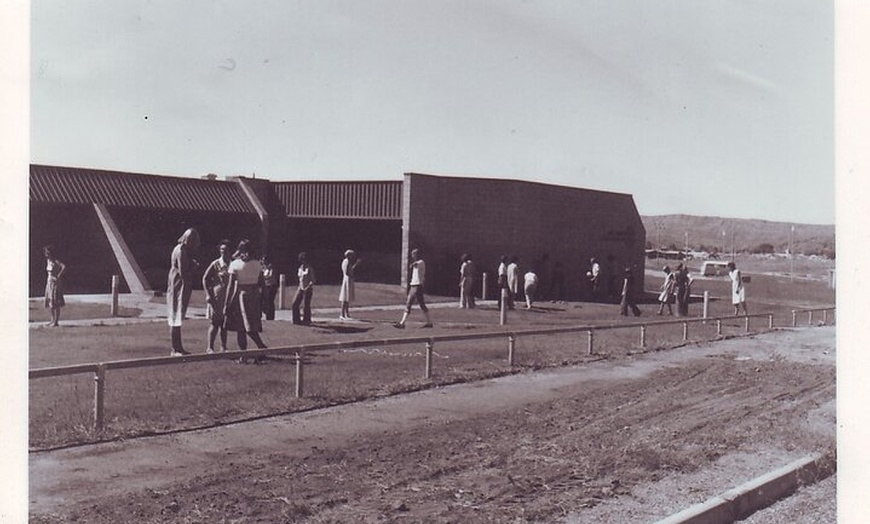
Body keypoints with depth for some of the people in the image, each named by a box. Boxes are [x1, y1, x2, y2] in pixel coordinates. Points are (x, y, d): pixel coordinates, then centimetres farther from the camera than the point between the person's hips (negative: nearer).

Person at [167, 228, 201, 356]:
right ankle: (175, 350, 1)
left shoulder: (180, 249, 13)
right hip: (179, 287, -10)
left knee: (176, 318, 13)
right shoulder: (181, 251, -18)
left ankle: (178, 348, 20)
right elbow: (183, 273, -21)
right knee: (176, 318, -4)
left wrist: (192, 264, 3)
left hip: (177, 287, 10)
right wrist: (194, 266, -7)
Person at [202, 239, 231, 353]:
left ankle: (223, 347, 17)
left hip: (228, 298, 4)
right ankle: (210, 347, 6)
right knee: (214, 323, -1)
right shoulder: (215, 264, -6)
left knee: (224, 323, 10)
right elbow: (205, 278, -3)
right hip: (216, 297, -4)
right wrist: (208, 294, -9)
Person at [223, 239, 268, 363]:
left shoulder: (235, 264, -6)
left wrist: (226, 304, -4)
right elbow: (261, 284, 6)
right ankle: (262, 347, -6)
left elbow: (230, 286, -8)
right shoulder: (257, 264, 4)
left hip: (240, 296, -4)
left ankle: (243, 356, 1)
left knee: (240, 329, 3)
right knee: (252, 327, 10)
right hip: (254, 296, 4)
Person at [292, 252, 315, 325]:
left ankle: (306, 321, 8)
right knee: (295, 303, -1)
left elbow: (312, 281, -9)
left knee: (306, 305, -4)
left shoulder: (309, 269, -7)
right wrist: (300, 287, 9)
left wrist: (307, 288, -18)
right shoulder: (300, 269, 12)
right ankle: (297, 320, 9)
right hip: (300, 288, 6)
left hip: (307, 289, -6)